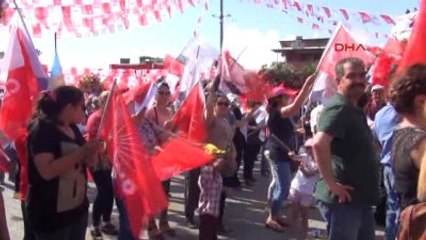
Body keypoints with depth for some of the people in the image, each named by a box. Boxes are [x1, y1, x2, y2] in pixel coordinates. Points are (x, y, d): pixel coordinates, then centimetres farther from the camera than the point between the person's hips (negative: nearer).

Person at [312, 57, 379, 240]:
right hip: (344, 199, -10)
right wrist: (332, 184, -28)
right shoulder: (339, 107, -19)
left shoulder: (354, 109, 13)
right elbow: (319, 144, -34)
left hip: (360, 198, 10)